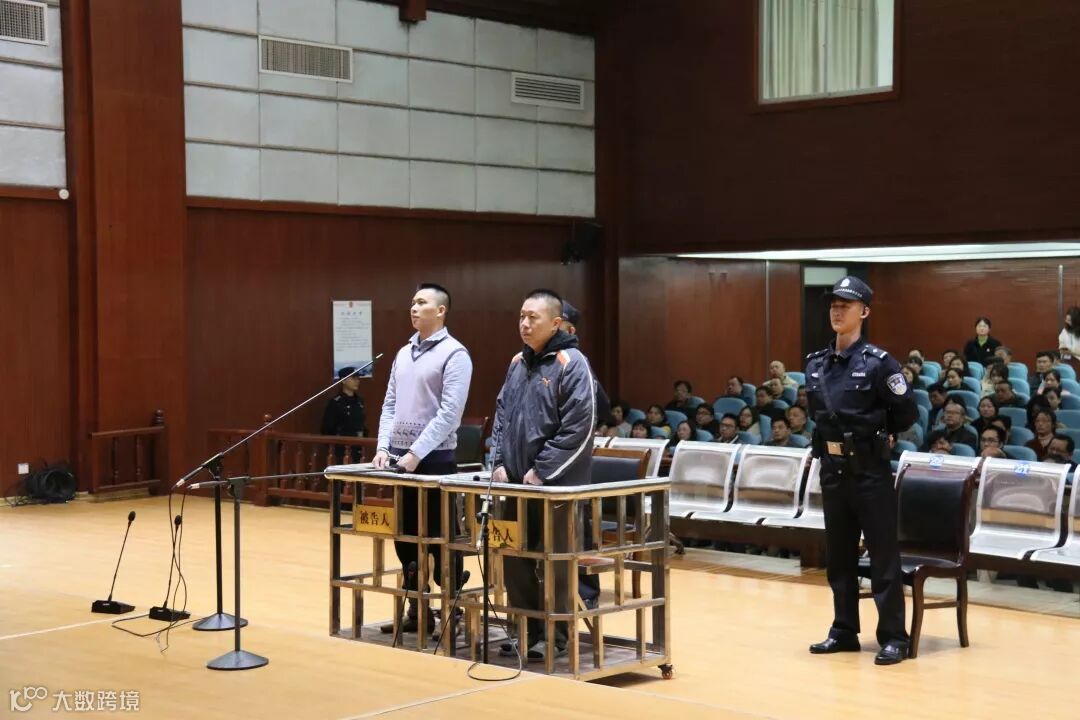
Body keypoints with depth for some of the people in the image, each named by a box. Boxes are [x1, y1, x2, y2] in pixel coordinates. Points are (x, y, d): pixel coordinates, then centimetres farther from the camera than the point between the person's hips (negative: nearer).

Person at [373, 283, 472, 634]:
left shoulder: (454, 354, -9)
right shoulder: (404, 353, 14)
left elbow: (450, 412, -16)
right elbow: (390, 405, 15)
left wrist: (416, 453, -19)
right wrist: (384, 447, 1)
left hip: (434, 459, -7)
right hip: (398, 457, 7)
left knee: (439, 539, -1)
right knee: (405, 537, 10)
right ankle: (417, 611, 20)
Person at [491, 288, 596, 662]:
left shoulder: (571, 363, -9)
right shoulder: (517, 363, 13)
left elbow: (578, 426, -15)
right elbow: (501, 415, 18)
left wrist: (541, 471, -16)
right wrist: (499, 462, 5)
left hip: (555, 484, -7)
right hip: (514, 481, 7)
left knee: (553, 561, 1)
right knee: (515, 559, 10)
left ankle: (553, 635, 11)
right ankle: (526, 630, 21)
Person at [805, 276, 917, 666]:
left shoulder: (879, 362, -10)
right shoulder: (815, 364, 7)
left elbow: (908, 412, -8)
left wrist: (874, 433, 2)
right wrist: (830, 435, 8)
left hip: (870, 470, -6)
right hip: (832, 469, 6)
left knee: (883, 556, -2)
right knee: (838, 555, 12)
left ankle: (893, 637, 4)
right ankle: (844, 631, 23)